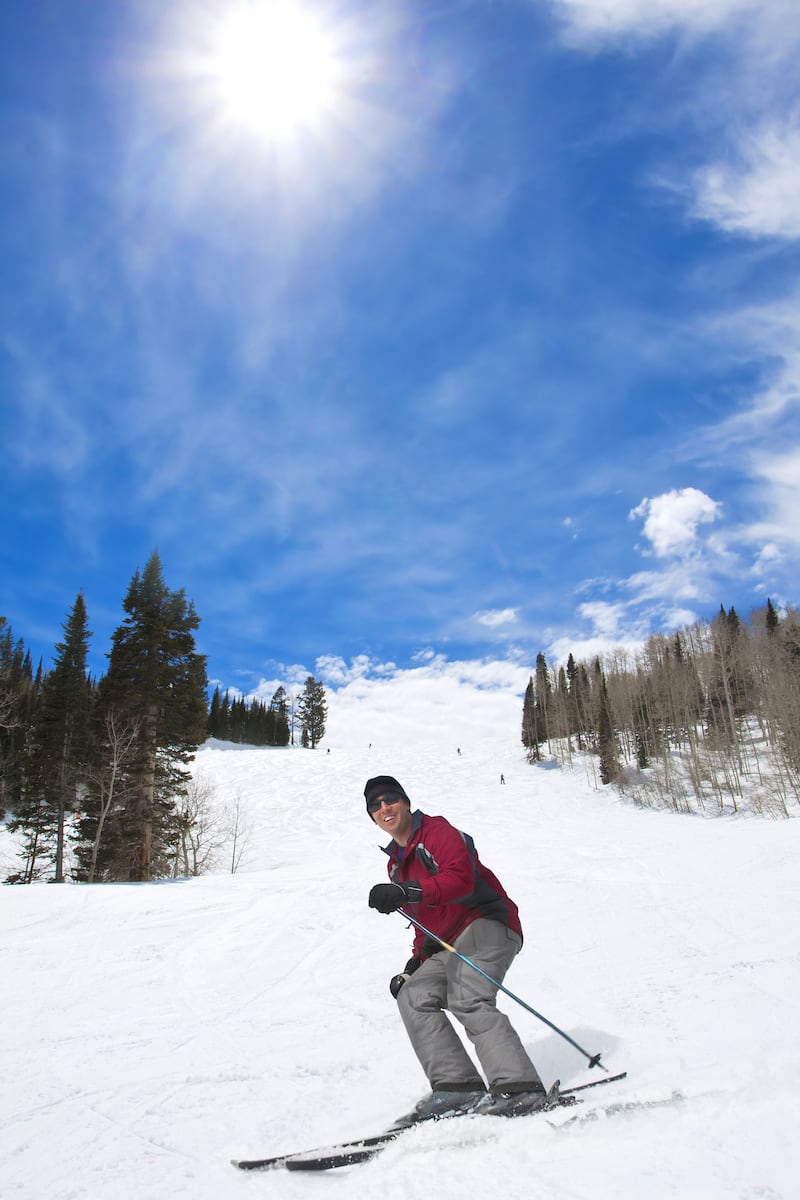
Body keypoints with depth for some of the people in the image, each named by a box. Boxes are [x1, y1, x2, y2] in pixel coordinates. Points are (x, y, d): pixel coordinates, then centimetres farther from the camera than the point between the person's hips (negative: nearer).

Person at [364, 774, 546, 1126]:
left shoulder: (437, 832, -4)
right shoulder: (396, 864, 22)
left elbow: (461, 878, -24)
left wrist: (408, 891, -35)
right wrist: (415, 963, 14)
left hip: (486, 924, -9)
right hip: (450, 945, 9)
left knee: (467, 999, -26)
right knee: (414, 997, -6)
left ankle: (518, 1087, -29)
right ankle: (457, 1085, -13)